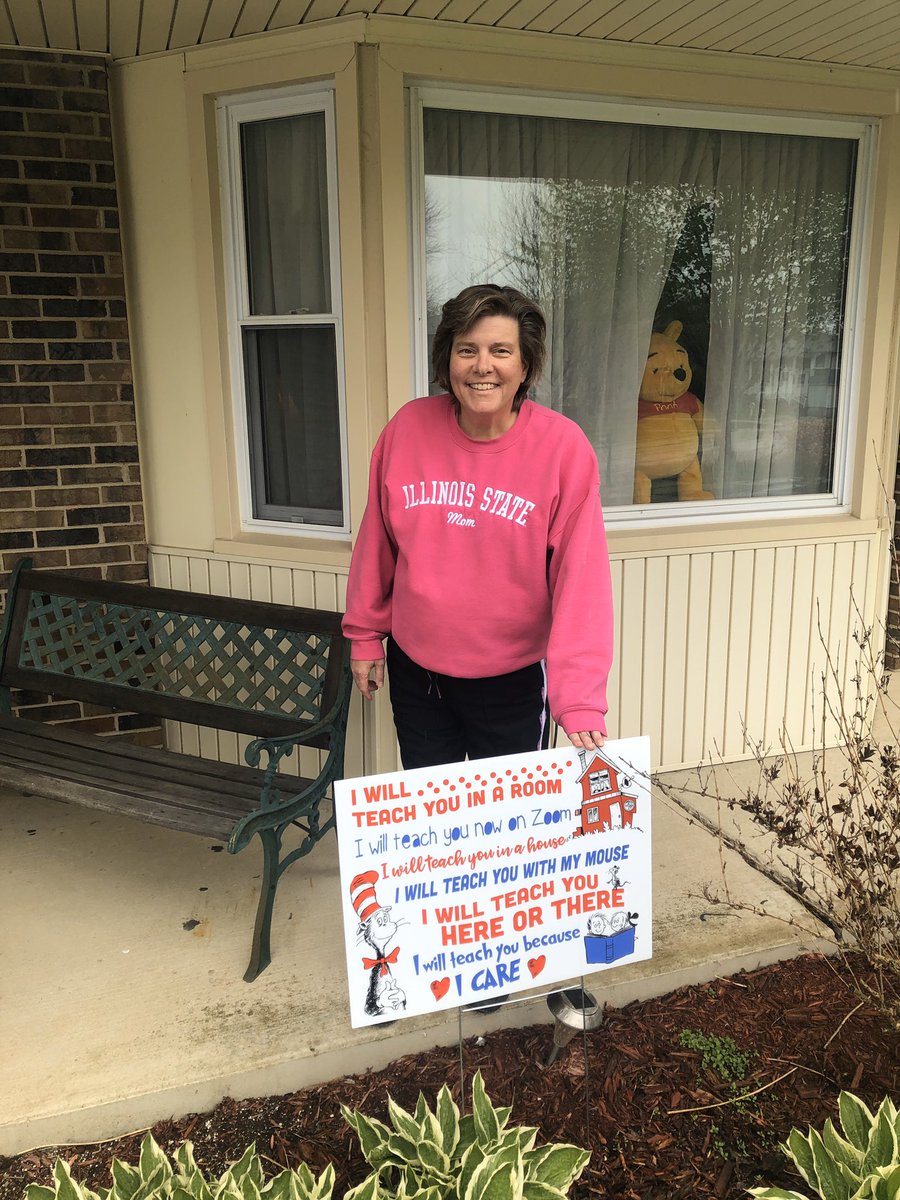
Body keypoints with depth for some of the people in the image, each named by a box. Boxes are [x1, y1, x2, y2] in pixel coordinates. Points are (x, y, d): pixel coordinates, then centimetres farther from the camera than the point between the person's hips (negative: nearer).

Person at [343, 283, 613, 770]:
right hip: (414, 668, 3)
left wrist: (579, 701, -26)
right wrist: (364, 633, 8)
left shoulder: (563, 446, -16)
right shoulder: (408, 427, -8)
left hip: (513, 679, -2)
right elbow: (376, 542, 3)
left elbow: (581, 578, -19)